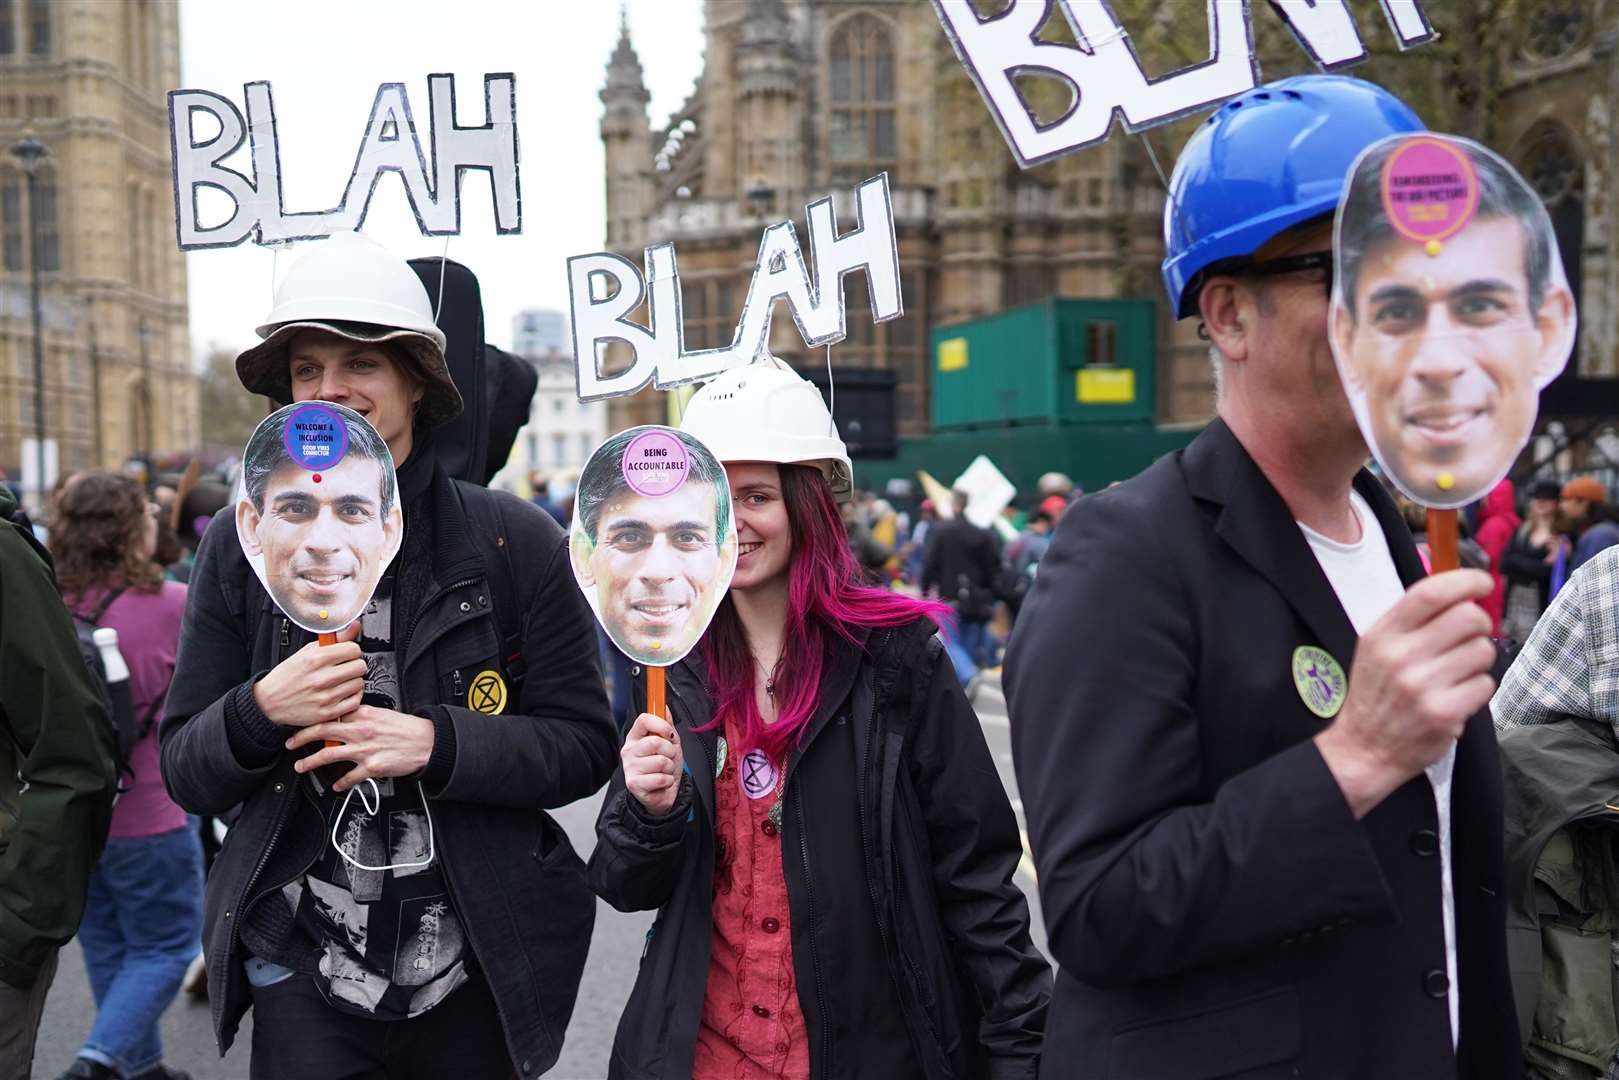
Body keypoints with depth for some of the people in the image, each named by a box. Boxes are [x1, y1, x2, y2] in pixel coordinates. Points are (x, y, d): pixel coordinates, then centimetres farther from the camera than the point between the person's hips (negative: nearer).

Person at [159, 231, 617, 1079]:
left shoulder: (515, 541, -5)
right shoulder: (237, 546, 0)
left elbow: (585, 745, -5)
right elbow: (185, 778, 2)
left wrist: (435, 741, -20)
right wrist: (259, 711, -18)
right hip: (303, 976, 1)